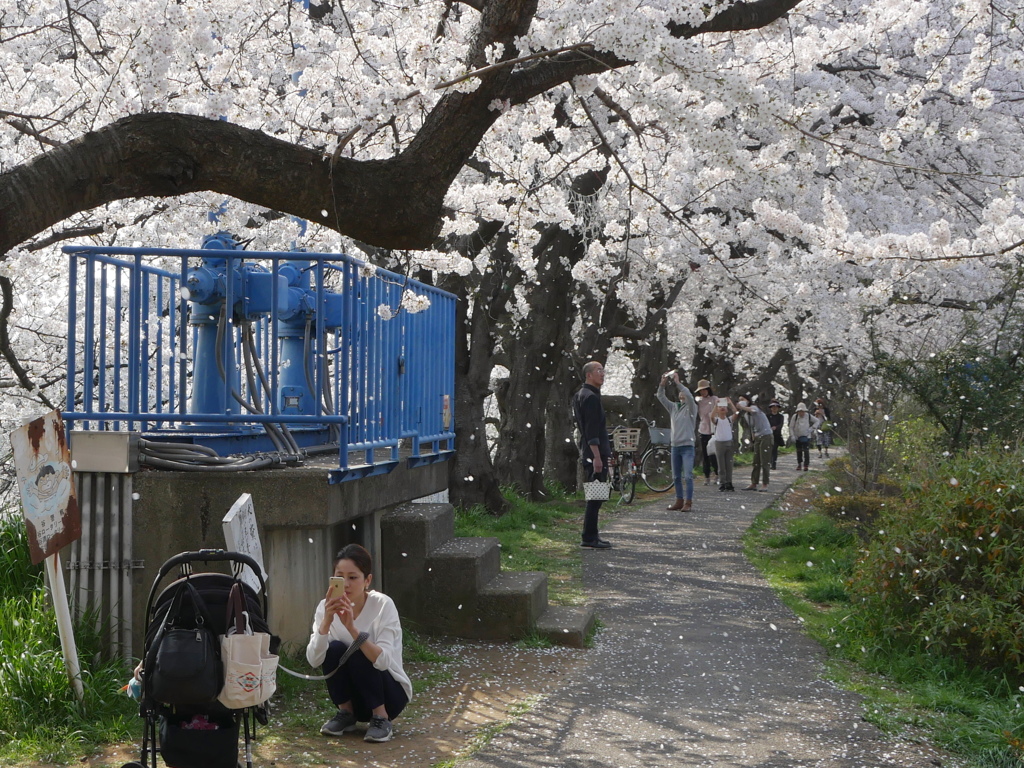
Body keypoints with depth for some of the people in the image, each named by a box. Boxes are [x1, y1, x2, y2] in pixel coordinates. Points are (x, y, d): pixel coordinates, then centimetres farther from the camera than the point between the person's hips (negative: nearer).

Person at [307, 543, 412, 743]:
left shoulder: (383, 605, -21)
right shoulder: (326, 607, -10)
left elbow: (383, 661, -33)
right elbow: (313, 660, -21)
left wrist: (351, 627, -43)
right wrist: (326, 621, -35)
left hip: (390, 694, -3)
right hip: (352, 695, 3)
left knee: (359, 653, -28)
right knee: (334, 649, -22)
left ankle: (381, 718, -10)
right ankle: (346, 713, -1)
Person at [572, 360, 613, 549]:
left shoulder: (583, 395, 20)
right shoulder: (590, 397, -13)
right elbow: (591, 431, -20)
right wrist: (597, 456, -23)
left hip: (590, 454, 10)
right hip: (593, 454, -10)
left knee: (595, 497, 13)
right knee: (595, 497, -8)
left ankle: (591, 536, 16)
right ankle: (589, 537, -6)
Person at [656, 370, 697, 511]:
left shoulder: (691, 408, -3)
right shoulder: (673, 407, 12)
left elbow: (689, 396, -22)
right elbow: (661, 397, 6)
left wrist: (678, 382, -24)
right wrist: (662, 384, -9)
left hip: (687, 446, -6)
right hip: (675, 446, 6)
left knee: (687, 476, -12)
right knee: (676, 476, 10)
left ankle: (688, 503, -12)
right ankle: (679, 500, 18)